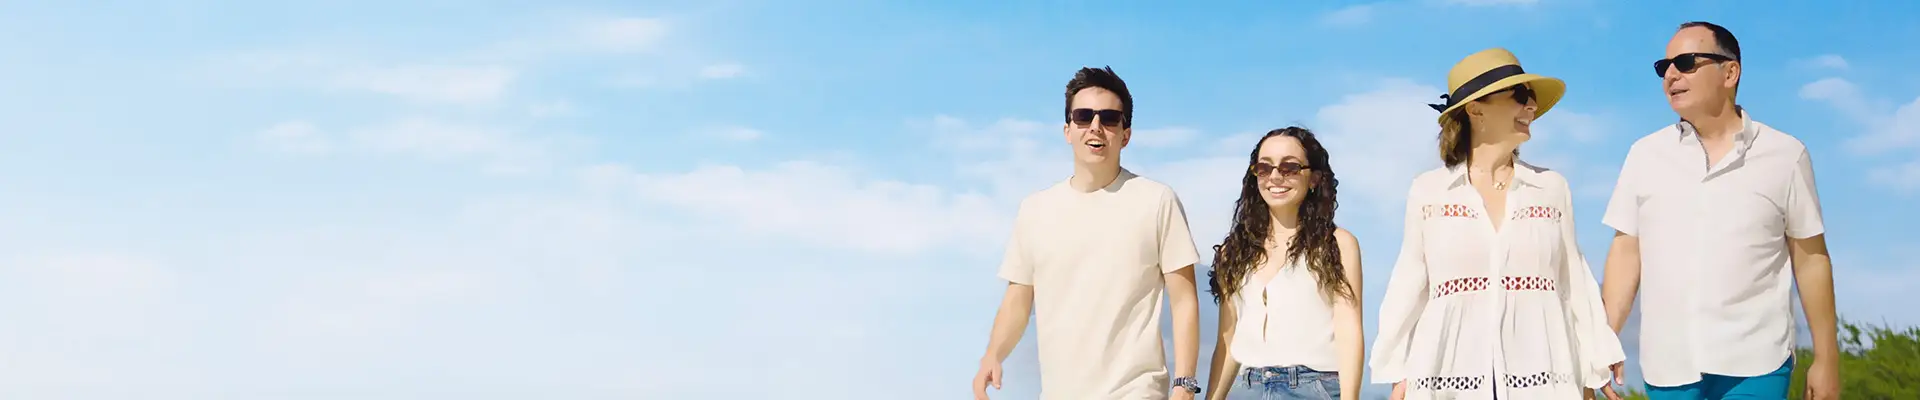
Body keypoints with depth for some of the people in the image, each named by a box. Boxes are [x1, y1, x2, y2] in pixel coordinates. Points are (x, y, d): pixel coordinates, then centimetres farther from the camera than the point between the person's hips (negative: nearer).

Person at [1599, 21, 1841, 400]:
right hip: (1666, 365, 2)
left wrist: (1826, 359, 3)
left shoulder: (1784, 154, 2)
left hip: (1755, 363, -2)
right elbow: (1626, 252, 7)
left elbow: (1810, 258, 4)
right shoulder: (1644, 155, 6)